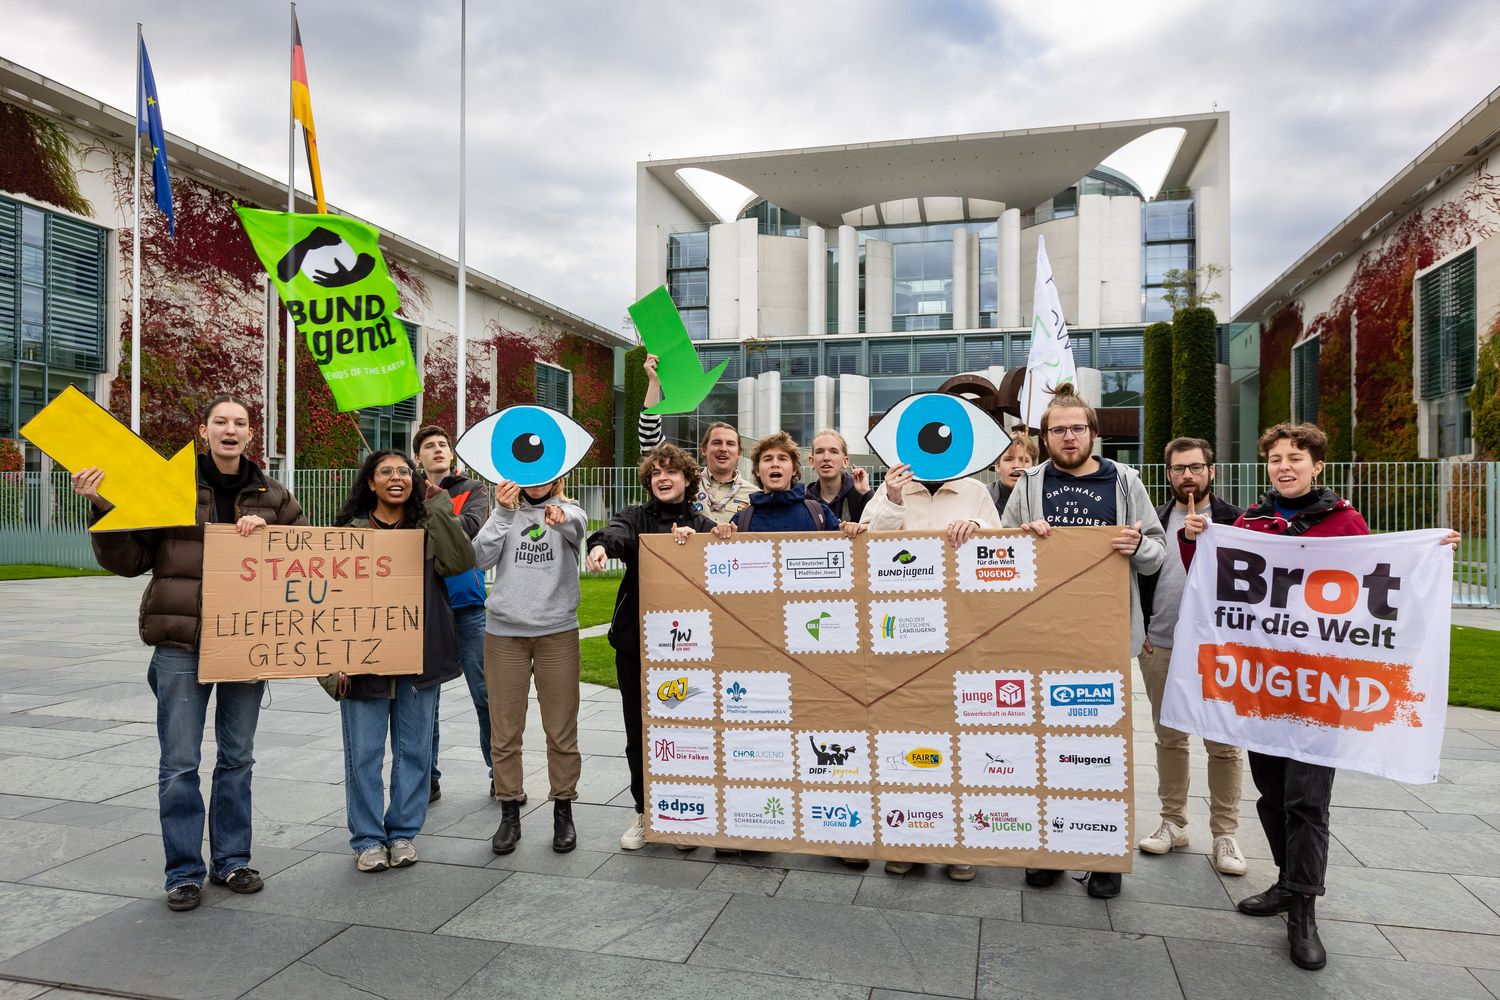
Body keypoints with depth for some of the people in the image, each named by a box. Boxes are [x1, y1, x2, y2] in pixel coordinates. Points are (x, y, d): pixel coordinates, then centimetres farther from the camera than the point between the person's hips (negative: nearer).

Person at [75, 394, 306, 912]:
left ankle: (232, 860, 26)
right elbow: (127, 559, 2)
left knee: (238, 757, 12)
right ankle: (184, 872, 17)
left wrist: (267, 532, -7)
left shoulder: (270, 495, 8)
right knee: (179, 763, 2)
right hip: (181, 641, -2)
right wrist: (103, 507, -13)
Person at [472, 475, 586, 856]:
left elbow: (578, 525, -22)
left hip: (557, 631, -1)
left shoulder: (569, 512, 4)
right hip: (505, 631, 1)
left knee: (562, 729, 5)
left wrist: (561, 519, -46)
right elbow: (481, 558, -7)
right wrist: (503, 513, -20)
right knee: (505, 728, 5)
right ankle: (509, 814, 19)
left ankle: (563, 812, 20)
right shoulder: (504, 513, 8)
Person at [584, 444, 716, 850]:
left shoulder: (701, 525, 9)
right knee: (639, 732, 8)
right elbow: (617, 531, -20)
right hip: (636, 641, 0)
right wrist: (601, 544, -42)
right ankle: (645, 813, 23)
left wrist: (692, 545, -19)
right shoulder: (635, 516, 5)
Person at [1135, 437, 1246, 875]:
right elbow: (1134, 579, 10)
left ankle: (1225, 834, 15)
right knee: (1169, 738, 12)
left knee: (1223, 744, 3)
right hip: (1159, 649, 3)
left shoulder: (1234, 522, -1)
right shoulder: (1152, 522, 8)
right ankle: (1173, 822, 24)